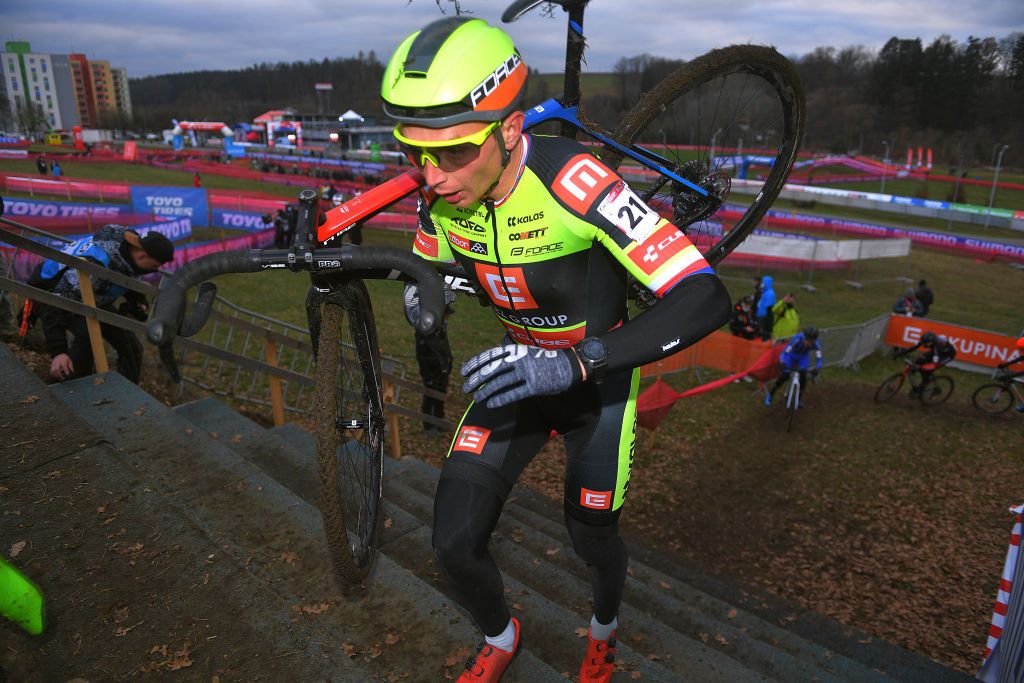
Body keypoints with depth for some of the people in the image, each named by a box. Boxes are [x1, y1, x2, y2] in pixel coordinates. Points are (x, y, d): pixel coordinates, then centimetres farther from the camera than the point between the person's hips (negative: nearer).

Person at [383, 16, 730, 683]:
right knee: (456, 544, -4)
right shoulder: (441, 193, -16)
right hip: (524, 371, 4)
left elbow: (706, 298, -38)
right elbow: (428, 265, 6)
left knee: (592, 537, 11)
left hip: (601, 375, -3)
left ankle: (605, 628, 50)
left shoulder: (570, 179, -34)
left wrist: (576, 362, -47)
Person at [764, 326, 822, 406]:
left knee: (803, 375, -16)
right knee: (785, 376, -13)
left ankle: (800, 397, 9)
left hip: (803, 357, 2)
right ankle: (770, 393, 9)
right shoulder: (797, 339, -39)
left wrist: (817, 369, -45)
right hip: (791, 354, -2)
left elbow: (818, 358, -28)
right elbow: (786, 352, -39)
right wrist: (783, 364, -54)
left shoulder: (816, 343, -32)